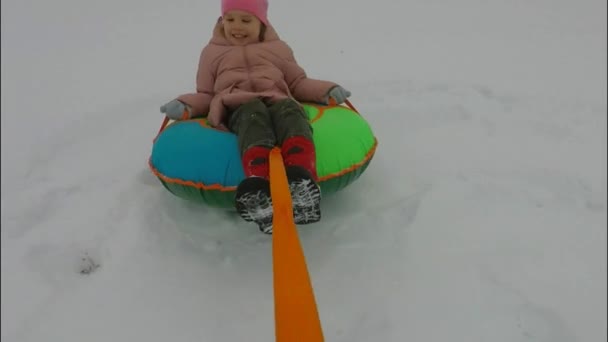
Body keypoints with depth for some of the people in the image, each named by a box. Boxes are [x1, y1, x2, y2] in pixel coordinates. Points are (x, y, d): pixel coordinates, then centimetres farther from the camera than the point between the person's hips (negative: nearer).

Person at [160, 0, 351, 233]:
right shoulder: (212, 53, 30)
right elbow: (206, 95, 27)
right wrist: (185, 106, 5)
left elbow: (298, 83, 31)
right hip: (238, 108, -1)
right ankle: (257, 187, -69)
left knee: (289, 110, -38)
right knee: (254, 113, -40)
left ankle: (301, 179, -68)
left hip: (277, 101, 1)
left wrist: (327, 91, 12)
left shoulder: (278, 49, 31)